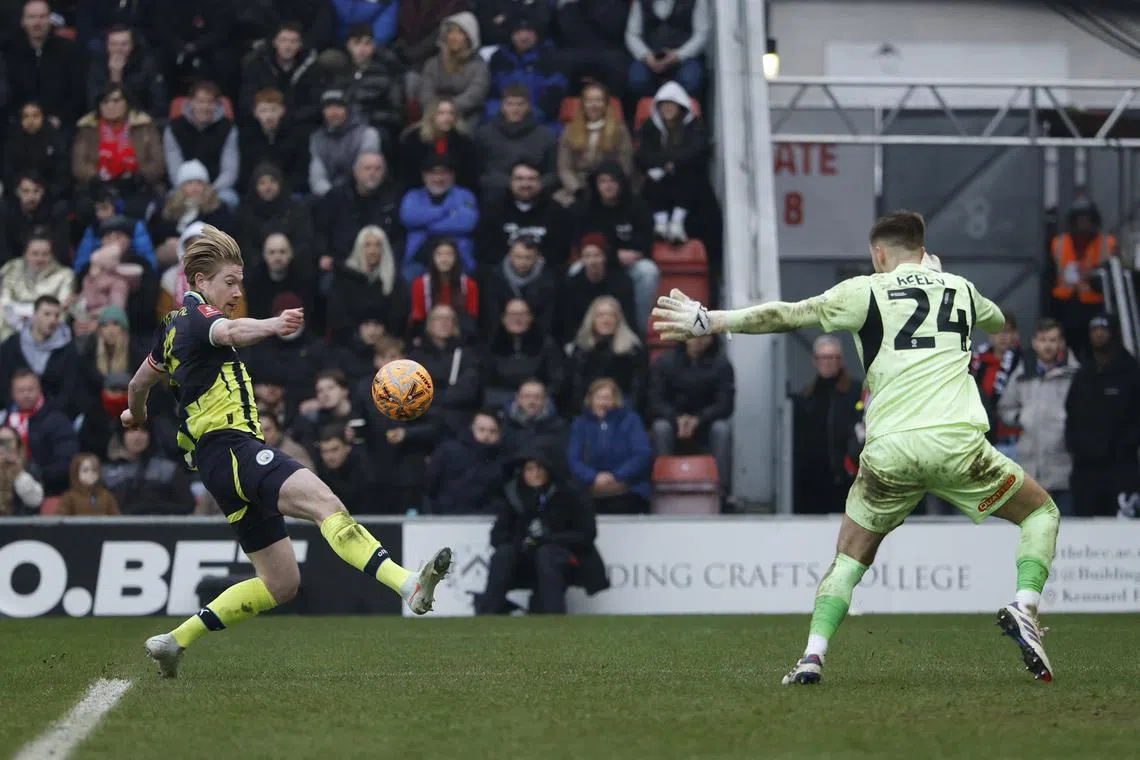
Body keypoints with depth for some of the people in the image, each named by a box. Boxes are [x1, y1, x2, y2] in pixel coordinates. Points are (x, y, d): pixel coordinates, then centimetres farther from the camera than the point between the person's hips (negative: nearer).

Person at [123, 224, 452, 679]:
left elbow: (140, 381, 40)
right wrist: (272, 326, -50)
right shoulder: (195, 313, -4)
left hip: (218, 461, 11)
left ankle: (174, 641, 13)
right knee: (324, 502, -33)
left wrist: (136, 415, 62)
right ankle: (410, 586, -55)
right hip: (230, 447, -11)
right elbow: (229, 332, -30)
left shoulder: (174, 326, 24)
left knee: (280, 583, 9)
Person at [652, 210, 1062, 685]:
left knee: (849, 558, 17)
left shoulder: (867, 292, 8)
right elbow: (998, 322, 41)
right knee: (1042, 514, 19)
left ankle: (813, 655, 2)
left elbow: (786, 316, 4)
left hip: (888, 451, 0)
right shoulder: (960, 289, 18)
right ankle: (1024, 607, -4)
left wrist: (708, 321, 11)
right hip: (958, 444, 0)